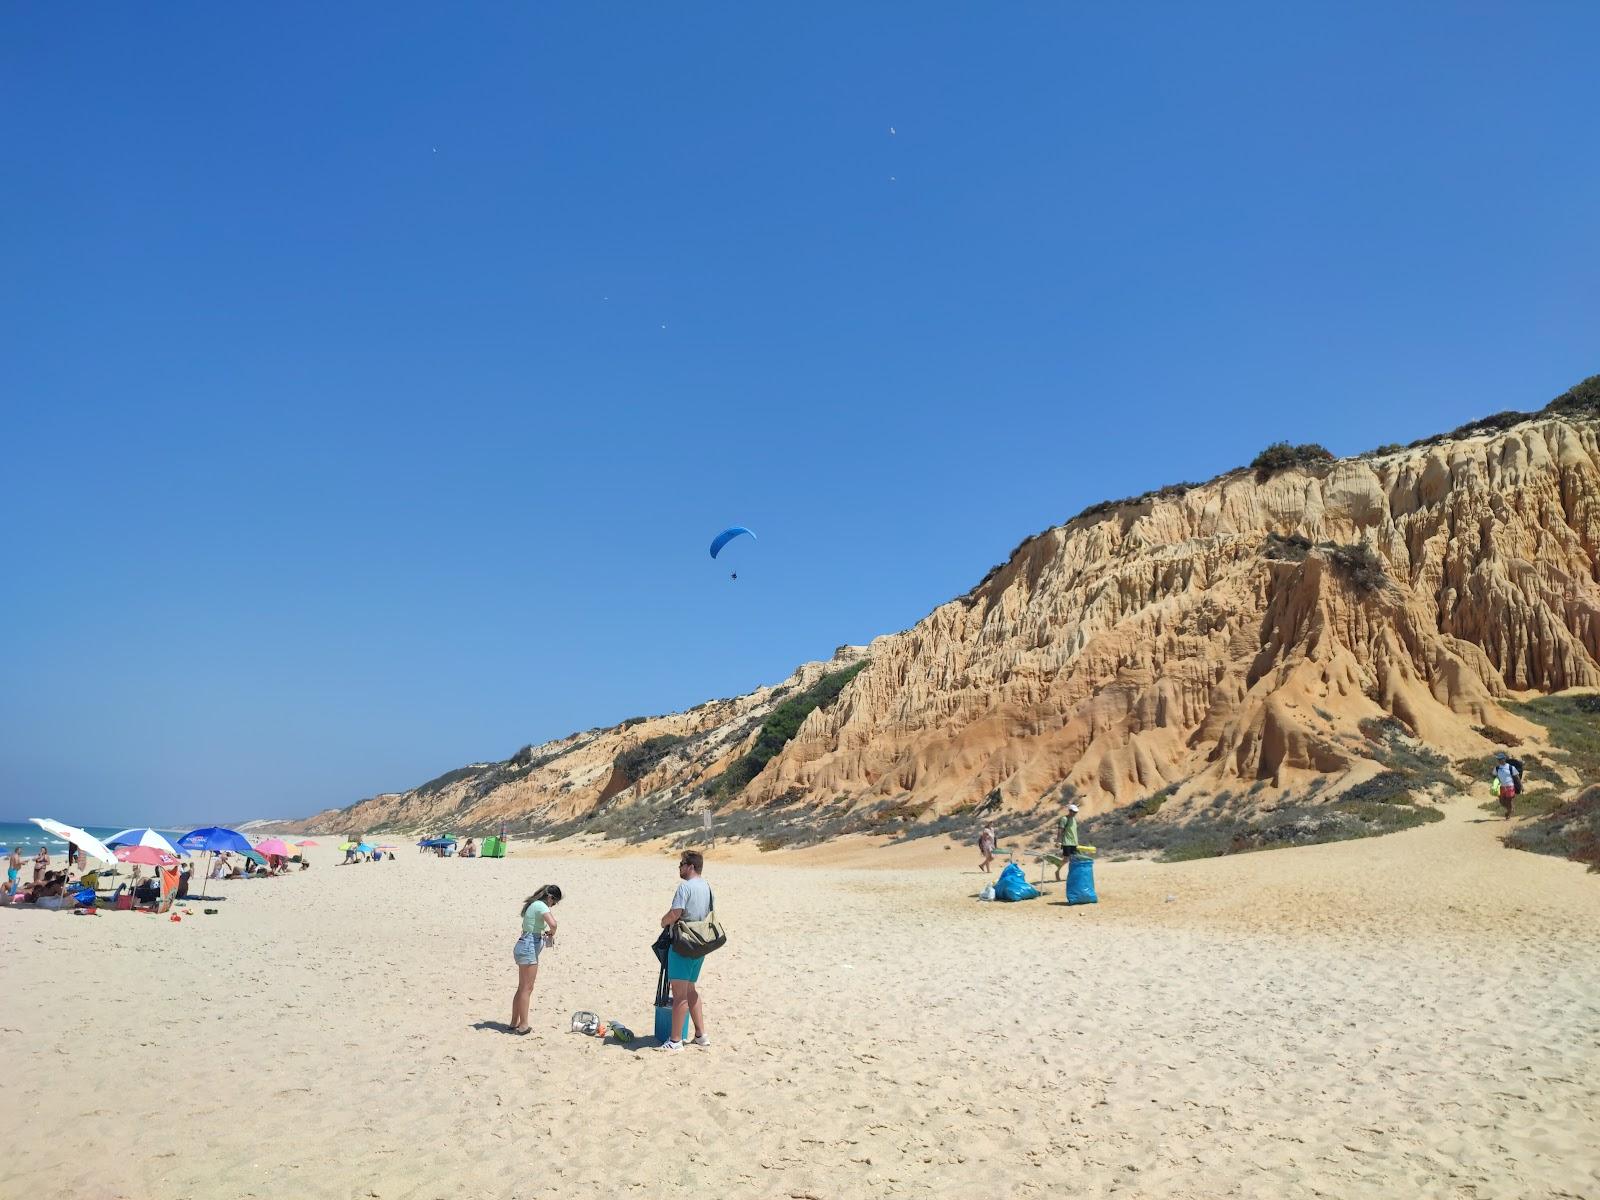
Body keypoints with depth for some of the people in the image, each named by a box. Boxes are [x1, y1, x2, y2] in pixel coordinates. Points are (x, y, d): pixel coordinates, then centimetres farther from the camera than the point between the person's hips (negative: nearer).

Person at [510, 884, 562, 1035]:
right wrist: (552, 933, -9)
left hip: (523, 947, 10)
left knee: (522, 988, 16)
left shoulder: (534, 904, 14)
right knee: (527, 989, -3)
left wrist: (542, 933, 11)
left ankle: (514, 1023, 22)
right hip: (529, 948, -10)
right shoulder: (541, 906, -14)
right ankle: (523, 1026, 1)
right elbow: (553, 923, -31)